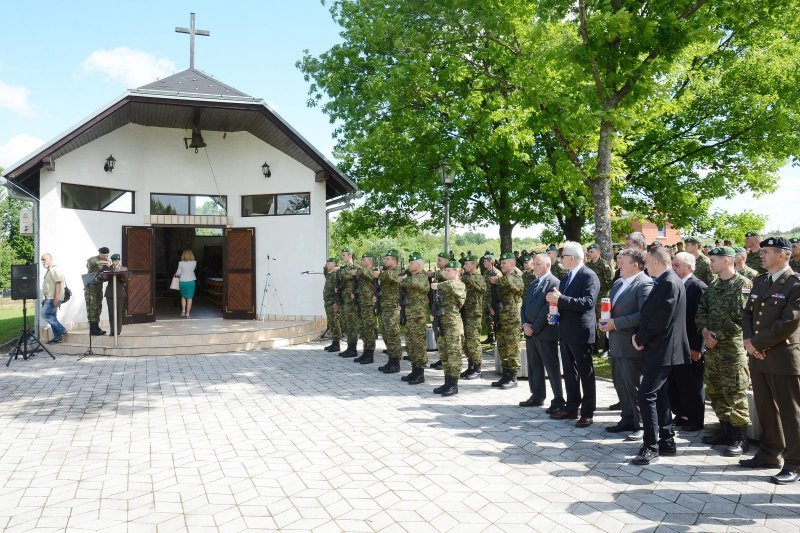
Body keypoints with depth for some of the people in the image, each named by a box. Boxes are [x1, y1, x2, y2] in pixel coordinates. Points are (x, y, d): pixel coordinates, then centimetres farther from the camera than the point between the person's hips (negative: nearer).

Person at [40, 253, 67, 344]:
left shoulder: (55, 269, -11)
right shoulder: (49, 270, 20)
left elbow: (58, 283, -20)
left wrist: (56, 298, -25)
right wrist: (45, 299, 21)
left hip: (53, 298, -10)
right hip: (49, 298, 10)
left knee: (45, 314, -14)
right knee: (52, 316, 7)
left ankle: (62, 330, -8)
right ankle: (57, 337, 9)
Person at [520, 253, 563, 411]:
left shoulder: (554, 283, -10)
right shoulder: (532, 284, 18)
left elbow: (549, 308, -17)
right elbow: (524, 306, 15)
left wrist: (534, 327, -15)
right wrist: (525, 324, -2)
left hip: (546, 333, -8)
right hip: (530, 333, 8)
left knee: (552, 368, -2)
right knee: (534, 367, 13)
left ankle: (558, 400, 5)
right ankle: (537, 396, 23)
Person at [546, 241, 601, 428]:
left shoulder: (589, 276, -13)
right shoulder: (567, 277, 14)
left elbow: (588, 302, -25)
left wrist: (560, 298, -27)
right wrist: (554, 301, 2)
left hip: (581, 333, -9)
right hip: (565, 332, 9)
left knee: (586, 373, 2)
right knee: (569, 372, 15)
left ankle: (587, 412, 9)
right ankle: (571, 408, 25)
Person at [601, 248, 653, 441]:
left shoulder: (644, 284, -14)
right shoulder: (618, 283, 14)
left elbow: (643, 315, -23)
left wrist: (616, 323, -20)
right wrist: (605, 322, 3)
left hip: (630, 344, -9)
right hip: (616, 343, 9)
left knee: (633, 385, -1)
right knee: (620, 383, 15)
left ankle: (642, 425, 11)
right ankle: (627, 419, 27)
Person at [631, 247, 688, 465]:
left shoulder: (669, 283, -18)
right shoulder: (664, 282, 13)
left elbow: (661, 320, -23)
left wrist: (641, 339, -11)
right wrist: (640, 336, 2)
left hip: (661, 350, -10)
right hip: (657, 348, 10)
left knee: (646, 395, -10)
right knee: (659, 395, 16)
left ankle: (651, 447, -3)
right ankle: (666, 441, 25)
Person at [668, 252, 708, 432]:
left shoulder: (698, 287, -12)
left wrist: (697, 347, -17)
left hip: (689, 347, -7)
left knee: (691, 385, 6)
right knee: (674, 383, 13)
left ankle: (696, 420, 20)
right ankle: (680, 415, 28)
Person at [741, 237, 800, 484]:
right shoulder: (760, 281, 13)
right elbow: (747, 313, 15)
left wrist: (757, 343, -12)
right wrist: (748, 340, -2)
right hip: (758, 356, 7)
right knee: (765, 410, 16)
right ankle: (769, 454, 29)